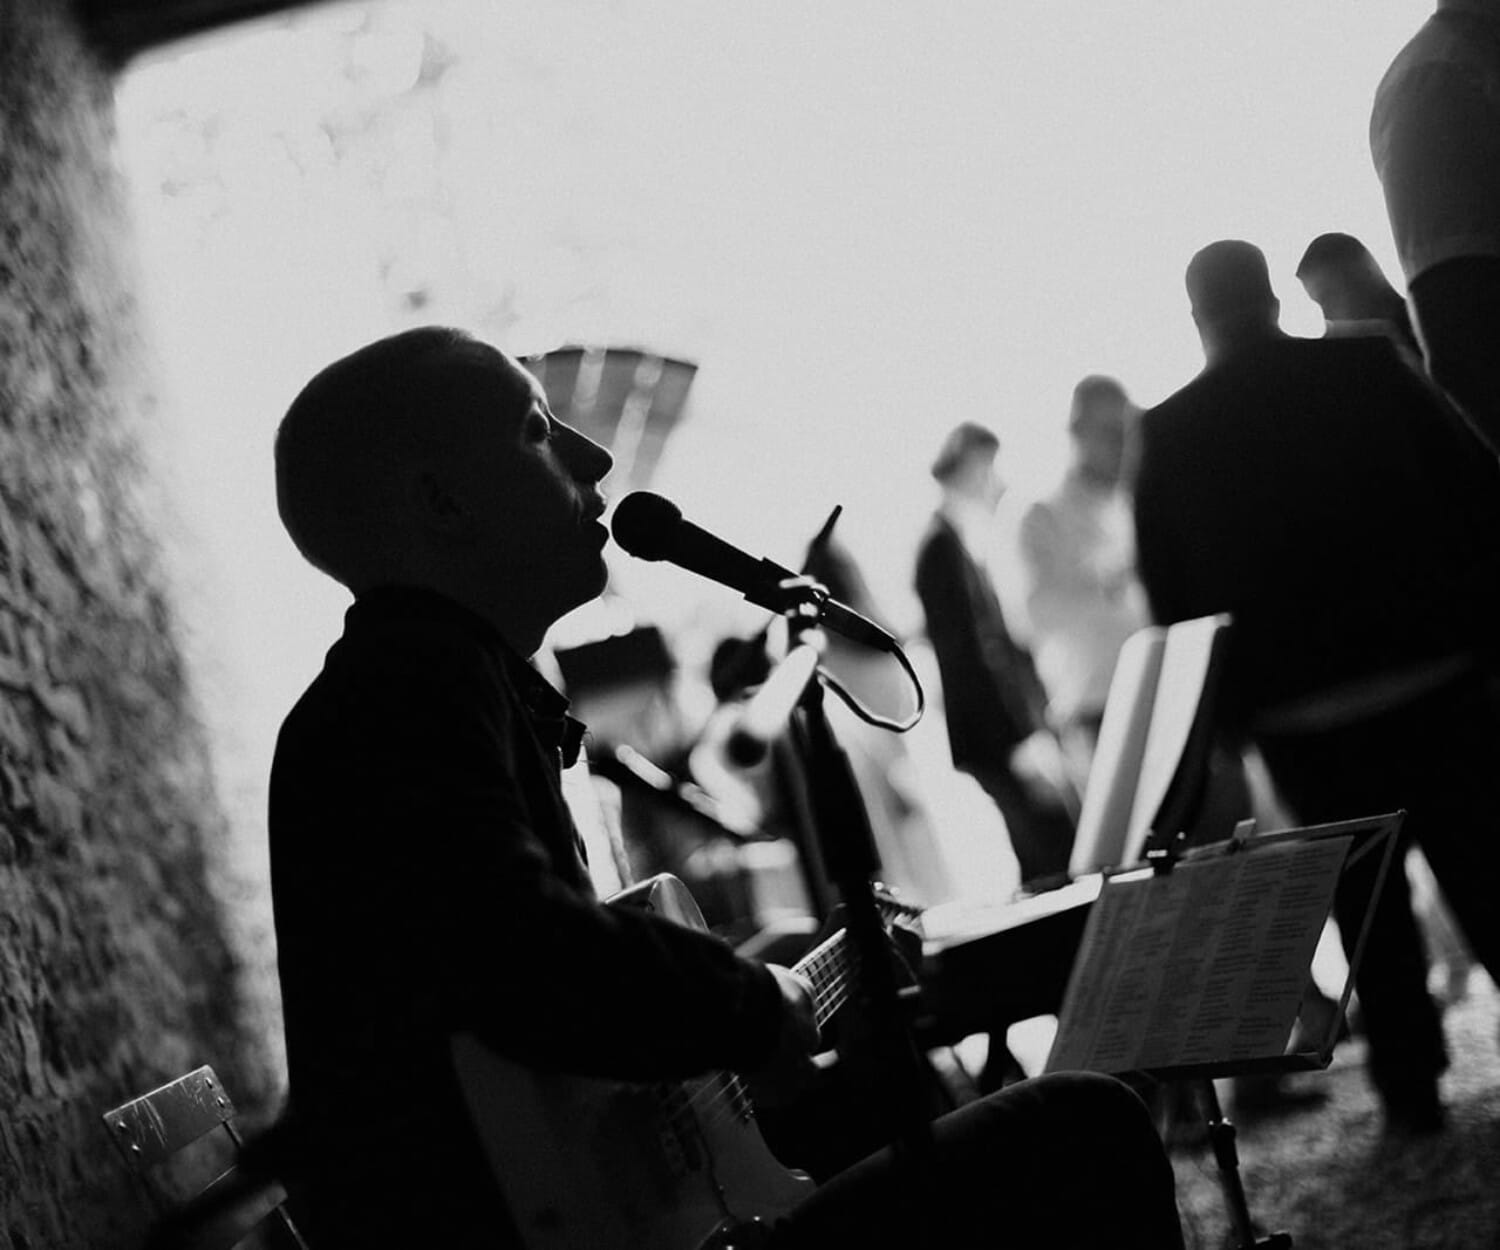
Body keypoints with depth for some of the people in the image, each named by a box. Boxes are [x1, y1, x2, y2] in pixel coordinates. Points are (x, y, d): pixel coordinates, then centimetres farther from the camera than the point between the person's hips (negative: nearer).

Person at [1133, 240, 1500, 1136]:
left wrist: (1223, 710, 11)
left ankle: (1411, 1087, 12)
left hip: (1296, 711, 0)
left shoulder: (1167, 437, -1)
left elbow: (1171, 595, 2)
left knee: (1367, 900, 10)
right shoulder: (1368, 367, -2)